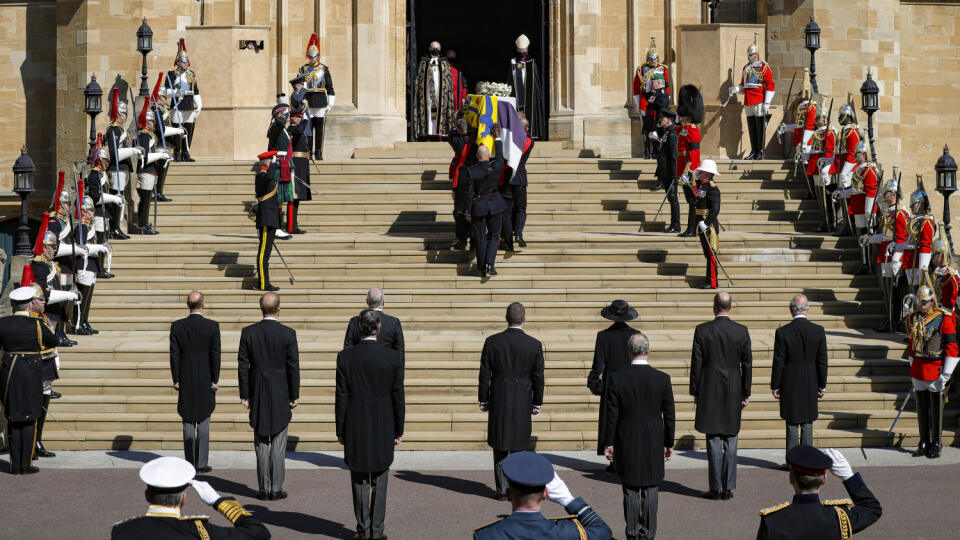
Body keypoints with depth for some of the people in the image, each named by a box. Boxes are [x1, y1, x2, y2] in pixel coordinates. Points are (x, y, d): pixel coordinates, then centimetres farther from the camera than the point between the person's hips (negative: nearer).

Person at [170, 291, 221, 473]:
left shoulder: (177, 326, -4)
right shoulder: (213, 326, -8)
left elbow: (174, 355, -3)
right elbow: (215, 355, -8)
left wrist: (176, 380, 2)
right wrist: (215, 380, -1)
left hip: (186, 382, 1)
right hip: (206, 381, -1)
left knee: (188, 423, 7)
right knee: (203, 423, 4)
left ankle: (189, 463, 7)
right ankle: (201, 463, 2)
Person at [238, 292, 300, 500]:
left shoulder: (248, 333, -5)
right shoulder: (288, 334, -9)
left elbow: (243, 365, -3)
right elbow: (294, 367, -7)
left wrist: (244, 395, 3)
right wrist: (294, 396, 1)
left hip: (258, 397, 2)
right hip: (281, 396, -1)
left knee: (261, 443, 9)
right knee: (278, 443, 5)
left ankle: (264, 489, 9)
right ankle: (276, 489, 4)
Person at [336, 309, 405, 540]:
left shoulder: (345, 357, -9)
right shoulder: (394, 358, -8)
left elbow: (341, 397, -6)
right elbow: (398, 398, -4)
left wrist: (340, 431, 3)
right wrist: (398, 430, 6)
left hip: (355, 429, 0)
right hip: (383, 430, 0)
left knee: (359, 481, 10)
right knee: (379, 482, 10)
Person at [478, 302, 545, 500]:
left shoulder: (492, 342, -5)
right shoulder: (534, 345, -6)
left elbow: (485, 374, -2)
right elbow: (538, 378, -1)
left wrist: (483, 400, 7)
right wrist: (537, 403, 10)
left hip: (498, 402, 0)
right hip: (523, 403, 0)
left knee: (500, 446, 7)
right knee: (518, 446, 9)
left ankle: (502, 489, 6)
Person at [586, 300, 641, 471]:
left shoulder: (603, 335, -7)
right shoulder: (636, 334, -2)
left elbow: (598, 364, -7)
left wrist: (593, 383, 3)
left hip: (611, 384, -2)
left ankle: (614, 462, 3)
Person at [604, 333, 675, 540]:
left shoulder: (617, 379, -9)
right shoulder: (662, 379, -7)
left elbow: (612, 416, -5)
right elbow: (669, 415, -1)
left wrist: (609, 444, 4)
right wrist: (669, 443, 10)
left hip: (627, 445, 0)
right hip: (654, 445, 0)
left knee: (630, 490, 7)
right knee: (650, 489, 7)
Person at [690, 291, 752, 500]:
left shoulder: (702, 330, -8)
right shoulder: (742, 331, -2)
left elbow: (696, 363, -5)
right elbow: (747, 364, 1)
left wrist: (695, 391, 3)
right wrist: (746, 393, 8)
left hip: (709, 390, -2)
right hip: (733, 391, 2)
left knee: (713, 440, 2)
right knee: (730, 440, 7)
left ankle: (715, 488, 2)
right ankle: (728, 488, 8)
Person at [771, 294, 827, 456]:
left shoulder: (782, 332, -12)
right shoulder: (818, 331, -5)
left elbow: (778, 362, -9)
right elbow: (822, 361, -1)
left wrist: (775, 386, 0)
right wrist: (822, 385, 8)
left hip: (790, 386, -2)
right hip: (810, 385, 2)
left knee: (792, 425, 5)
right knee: (807, 425, 10)